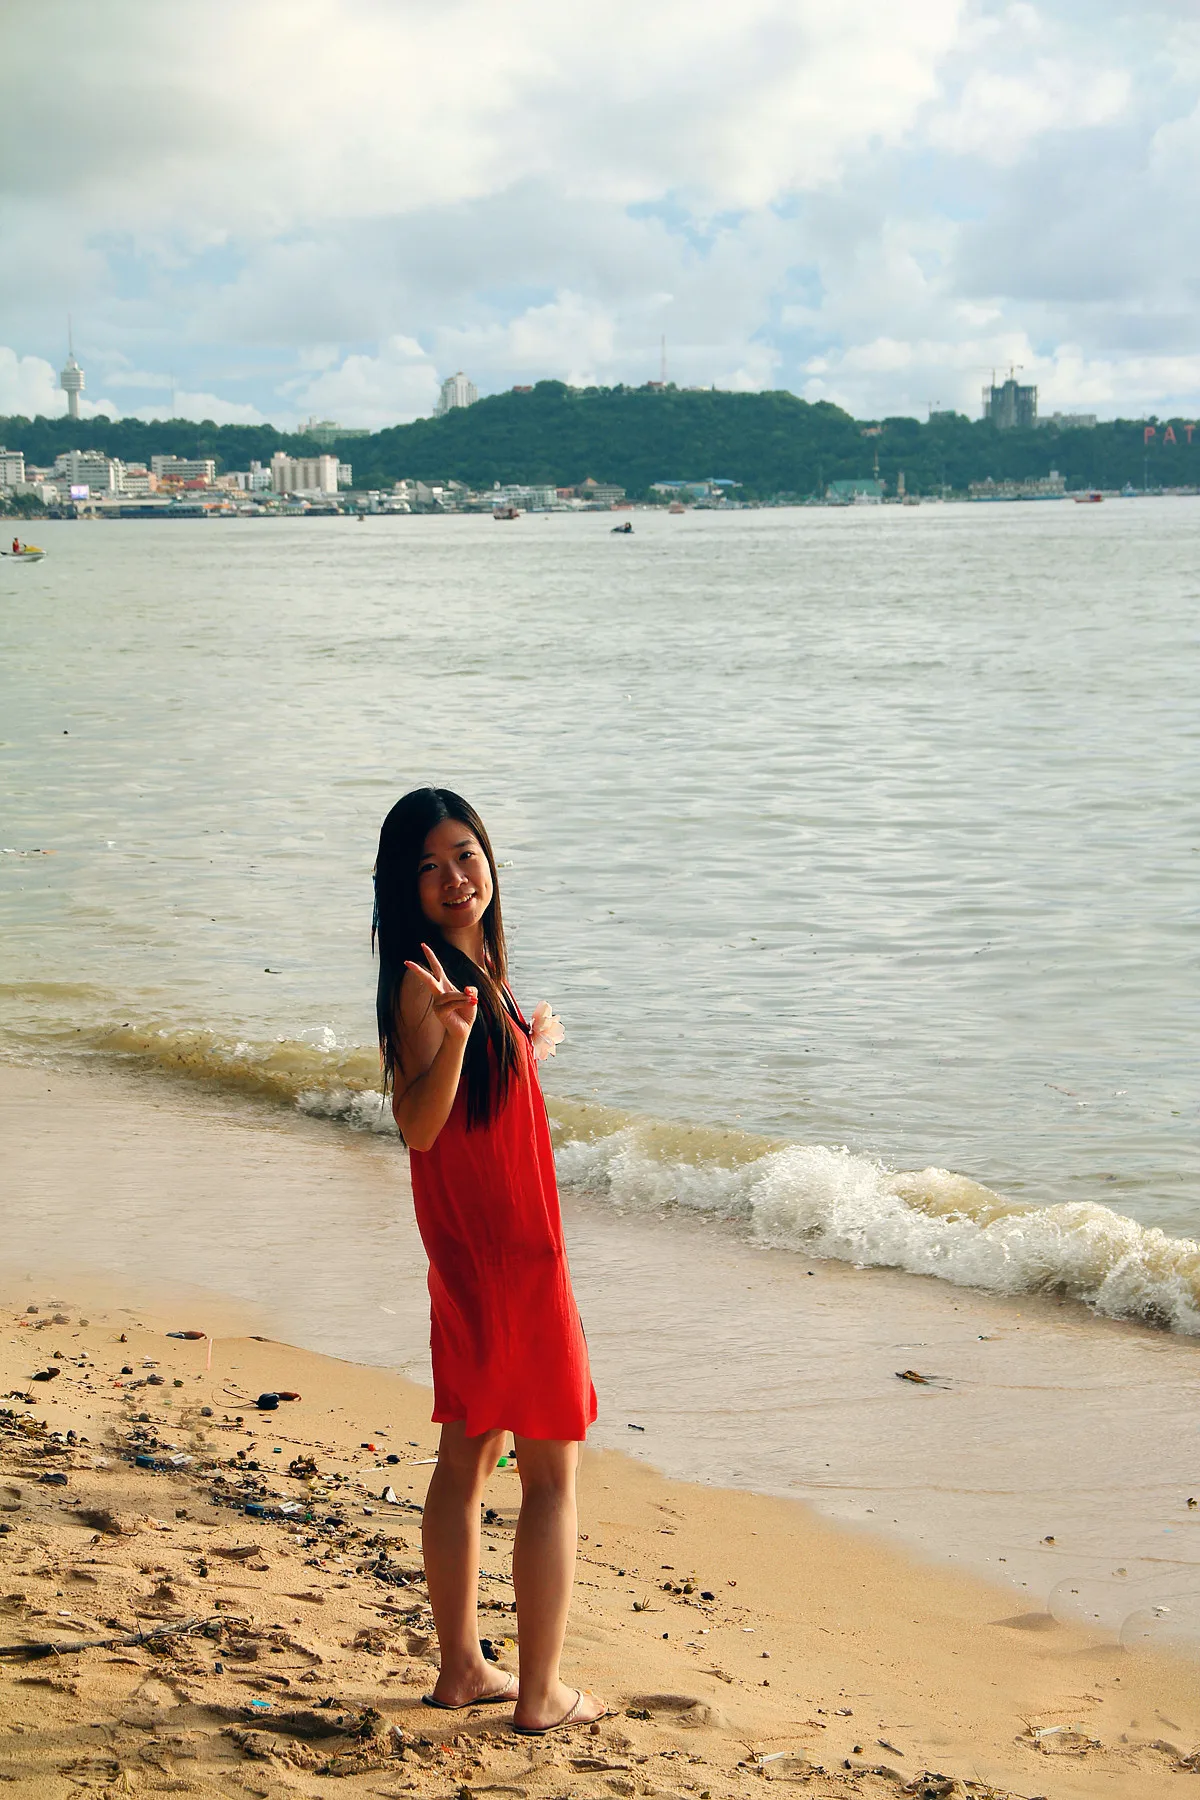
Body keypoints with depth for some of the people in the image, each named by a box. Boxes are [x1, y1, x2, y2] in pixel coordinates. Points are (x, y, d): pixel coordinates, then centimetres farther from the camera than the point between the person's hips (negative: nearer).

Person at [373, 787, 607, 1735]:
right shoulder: (424, 978, -18)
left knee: (468, 1459, 15)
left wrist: (529, 1048, 37)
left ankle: (461, 1668, 25)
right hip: (501, 1251, -10)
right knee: (554, 1470, -1)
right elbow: (419, 1124, -26)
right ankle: (540, 1693, 4)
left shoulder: (476, 968, 10)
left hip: (481, 1253, 10)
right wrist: (451, 1033, -41)